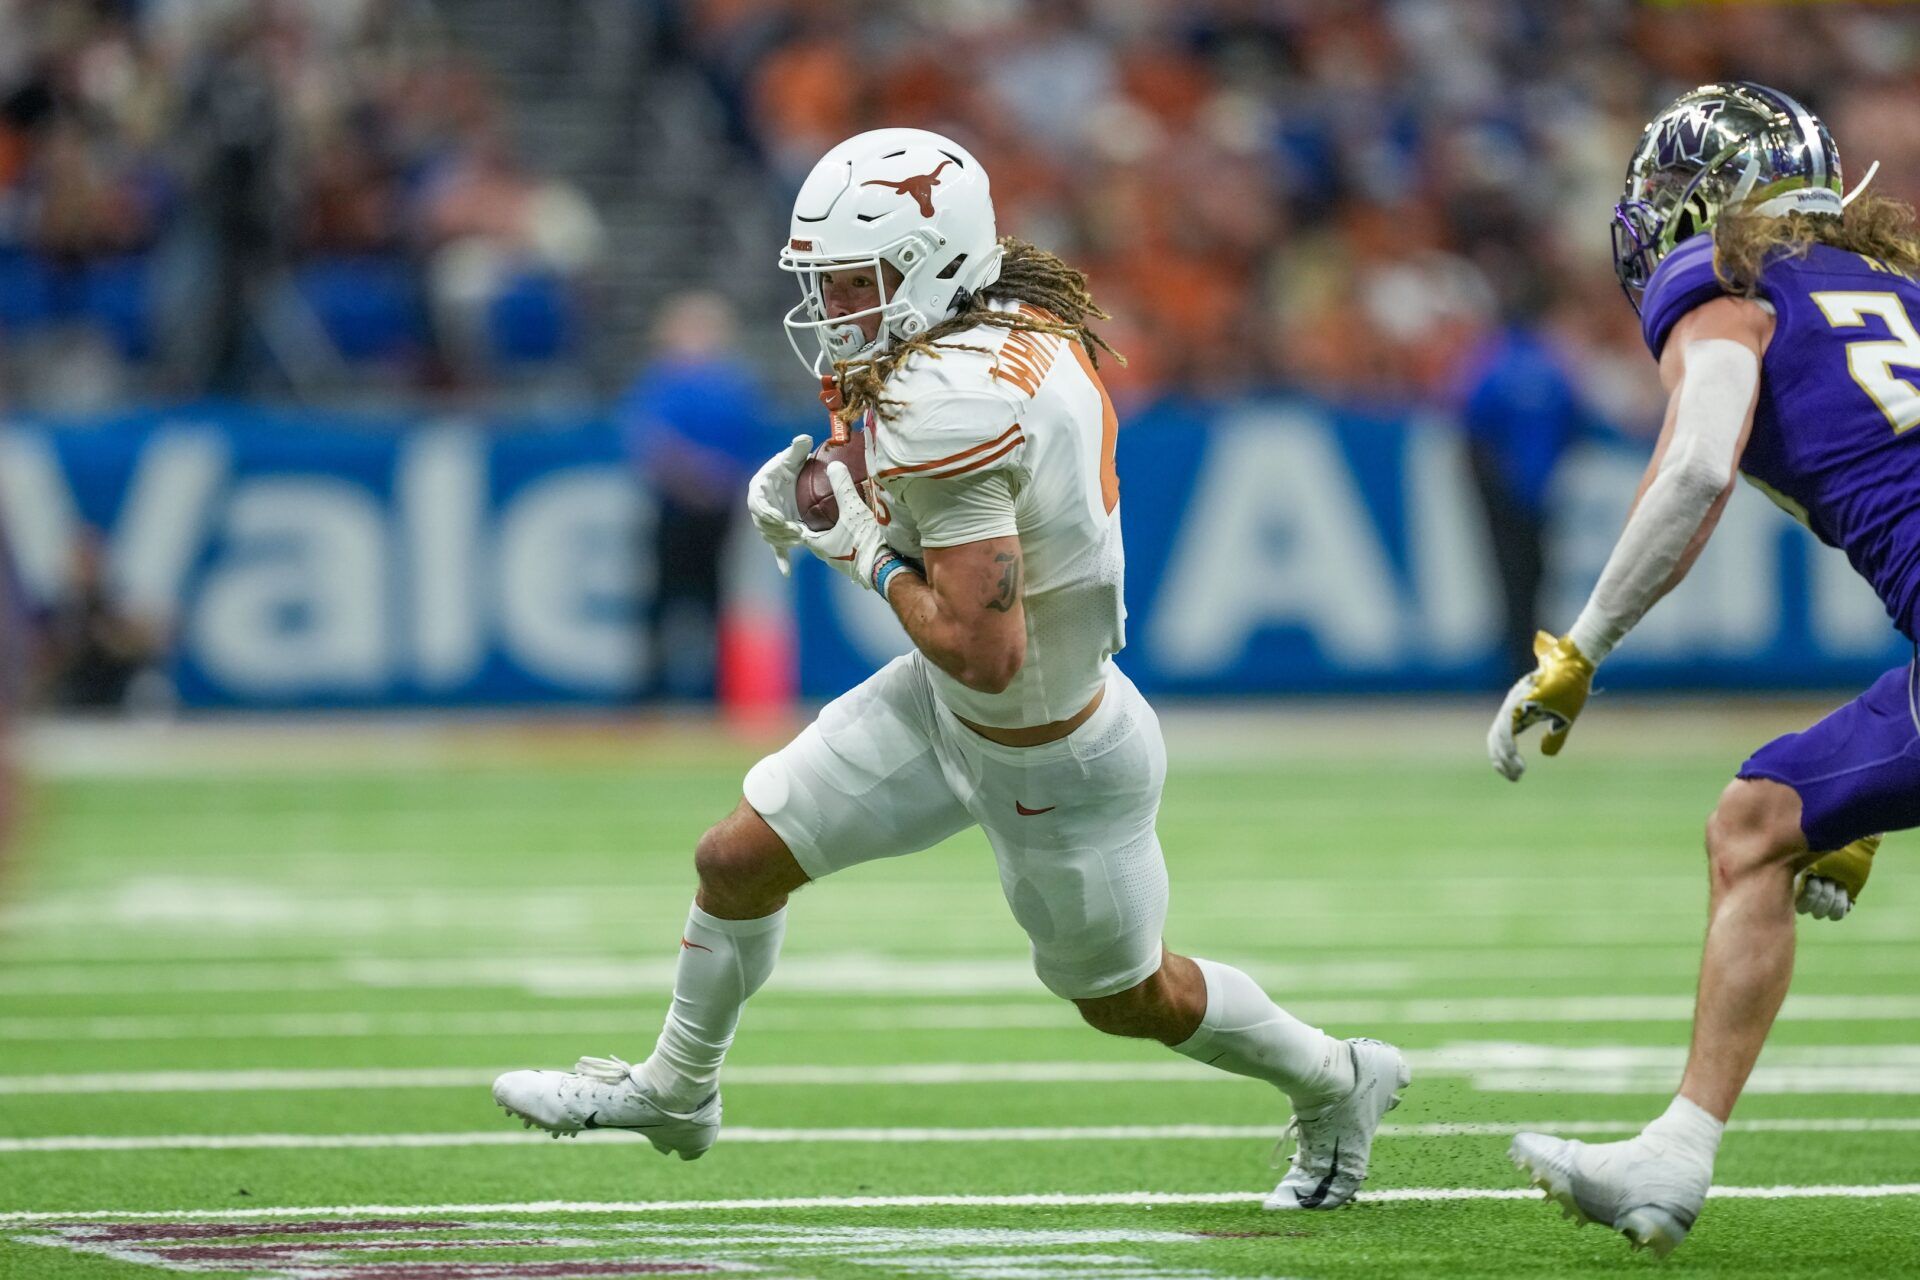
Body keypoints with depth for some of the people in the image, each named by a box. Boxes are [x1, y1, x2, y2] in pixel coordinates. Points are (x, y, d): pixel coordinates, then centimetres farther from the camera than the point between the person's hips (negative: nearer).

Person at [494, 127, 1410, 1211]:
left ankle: (1339, 1082, 39)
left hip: (1053, 770, -9)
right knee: (738, 862, 11)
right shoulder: (1027, 324, -8)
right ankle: (676, 1090, 33)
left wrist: (872, 558, -21)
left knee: (1124, 996, 16)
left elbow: (986, 652, -38)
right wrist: (825, 491, -2)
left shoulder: (947, 401, -35)